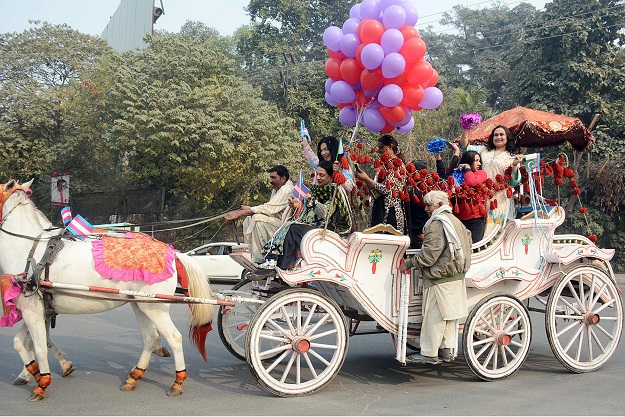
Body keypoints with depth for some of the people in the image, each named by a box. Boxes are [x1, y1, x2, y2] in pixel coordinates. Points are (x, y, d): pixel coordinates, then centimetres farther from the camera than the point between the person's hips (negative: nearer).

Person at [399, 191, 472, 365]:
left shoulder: (436, 223, -15)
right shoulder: (455, 220, 14)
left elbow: (430, 252, -21)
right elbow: (467, 237, 21)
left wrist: (410, 263, -14)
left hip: (439, 277, -10)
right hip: (456, 276, 10)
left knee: (434, 315, -4)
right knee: (449, 313, 14)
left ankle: (429, 353, 1)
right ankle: (447, 350, 21)